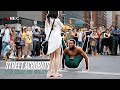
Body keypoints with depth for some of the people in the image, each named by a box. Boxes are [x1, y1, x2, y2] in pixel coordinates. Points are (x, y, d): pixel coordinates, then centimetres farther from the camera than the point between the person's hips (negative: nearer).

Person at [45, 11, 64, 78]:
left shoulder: (47, 20, 11)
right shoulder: (57, 20, -7)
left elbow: (46, 31, 12)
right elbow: (62, 27, 8)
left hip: (50, 39, 6)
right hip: (56, 38, -6)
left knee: (51, 57, 12)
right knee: (57, 57, 0)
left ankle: (49, 72, 10)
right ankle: (56, 73, -2)